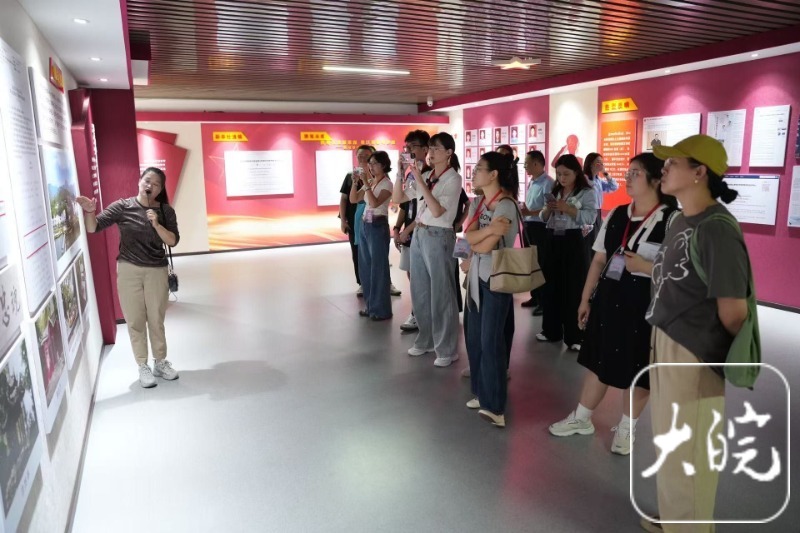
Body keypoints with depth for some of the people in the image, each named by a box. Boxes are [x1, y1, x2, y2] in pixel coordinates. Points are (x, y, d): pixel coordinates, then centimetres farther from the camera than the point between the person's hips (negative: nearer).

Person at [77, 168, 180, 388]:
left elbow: (173, 241, -7)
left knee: (156, 320, 11)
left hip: (156, 271, 1)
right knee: (135, 321, 7)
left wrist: (157, 225, -21)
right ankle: (143, 367, 21)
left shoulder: (166, 211, -1)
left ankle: (160, 363, 27)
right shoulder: (123, 206, -5)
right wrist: (89, 212, -29)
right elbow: (93, 228, -9)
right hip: (128, 270, -1)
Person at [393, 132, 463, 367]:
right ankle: (426, 340, 30)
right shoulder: (424, 176, 10)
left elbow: (437, 211, -21)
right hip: (419, 235, 7)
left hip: (439, 237, -7)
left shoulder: (453, 179, -9)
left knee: (441, 293, 0)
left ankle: (447, 348, 12)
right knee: (419, 291, 14)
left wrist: (419, 180, -21)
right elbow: (398, 198, 10)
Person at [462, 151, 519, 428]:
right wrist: (489, 229, -22)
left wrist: (475, 240, -1)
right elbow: (469, 236, -6)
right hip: (476, 276, 8)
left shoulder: (506, 205, -16)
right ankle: (482, 392, 26)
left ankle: (495, 405, 5)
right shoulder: (478, 203, 9)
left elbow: (486, 247, -19)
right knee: (474, 337, 11)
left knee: (491, 340, -4)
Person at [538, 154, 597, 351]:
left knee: (574, 289, -1)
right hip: (553, 240, 6)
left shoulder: (587, 193, -3)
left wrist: (567, 208, -21)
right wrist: (548, 209, -8)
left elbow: (589, 217, -15)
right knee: (551, 286, 11)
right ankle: (552, 330, 23)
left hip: (573, 242, -5)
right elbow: (543, 218, 13)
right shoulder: (554, 191, 14)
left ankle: (575, 336, 8)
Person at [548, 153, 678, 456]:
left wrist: (646, 267, -25)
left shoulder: (673, 220, -12)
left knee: (638, 369, 12)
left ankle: (626, 428, 33)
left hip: (646, 305, -5)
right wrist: (586, 298, 11)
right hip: (609, 299, 5)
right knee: (600, 361, 17)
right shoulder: (615, 216, 6)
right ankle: (581, 418, 34)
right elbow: (599, 260, 10)